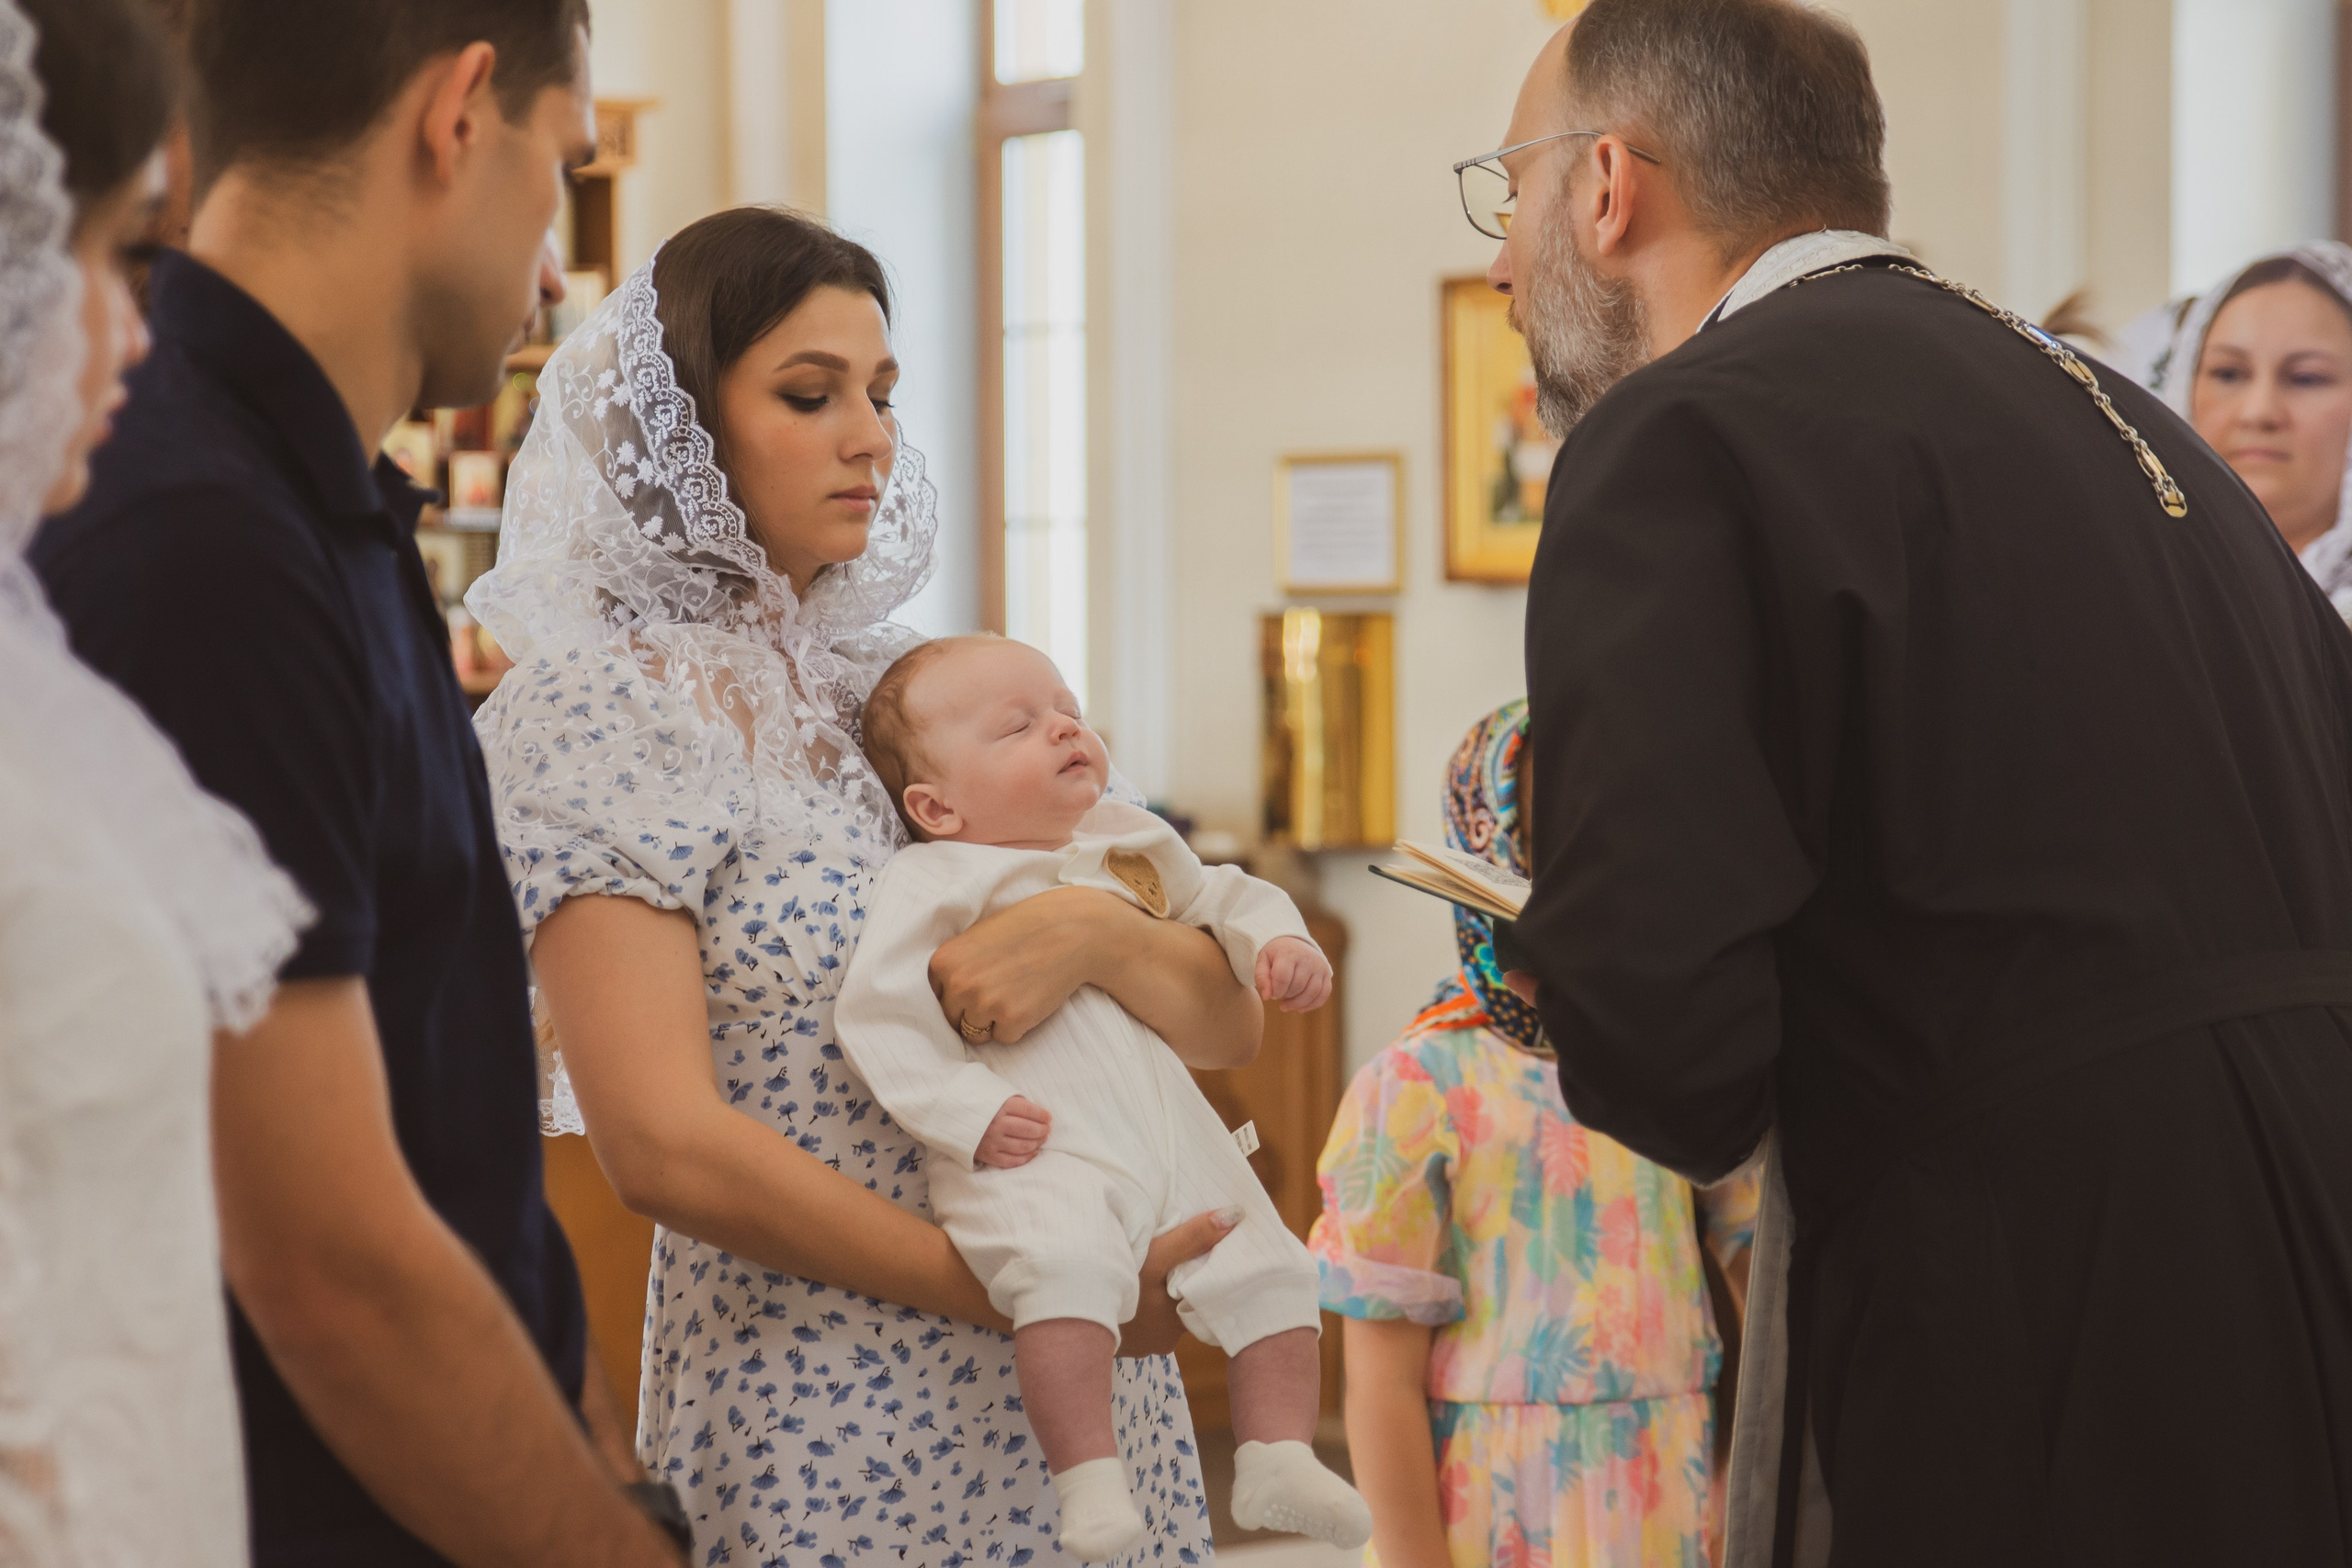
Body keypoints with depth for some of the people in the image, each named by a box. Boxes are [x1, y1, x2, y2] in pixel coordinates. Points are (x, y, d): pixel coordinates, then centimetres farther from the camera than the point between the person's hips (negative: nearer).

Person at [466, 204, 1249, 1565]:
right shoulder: (596, 713, -6)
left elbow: (1228, 1022, 7)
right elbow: (665, 1145, -16)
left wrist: (1092, 931, -14)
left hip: (1078, 1403, 5)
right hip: (825, 1424, -5)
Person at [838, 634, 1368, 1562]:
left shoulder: (1131, 840, 21)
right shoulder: (933, 883, 0)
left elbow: (1217, 894, 33)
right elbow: (881, 1011, -7)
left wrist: (1279, 940, 11)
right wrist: (968, 1112, -17)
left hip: (1173, 1135, 7)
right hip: (1034, 1148, -7)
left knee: (1267, 1268, -1)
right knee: (1067, 1266, -34)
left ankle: (1278, 1459, 8)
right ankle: (1088, 1479, -30)